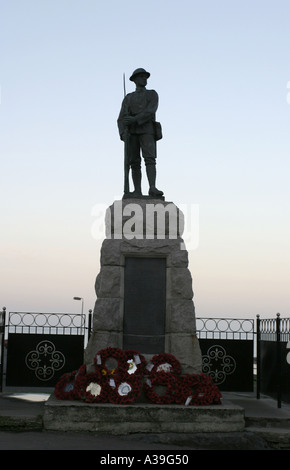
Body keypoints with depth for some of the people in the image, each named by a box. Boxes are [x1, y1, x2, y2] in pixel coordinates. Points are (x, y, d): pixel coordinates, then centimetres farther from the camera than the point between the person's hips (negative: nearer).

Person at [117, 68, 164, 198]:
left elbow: (150, 112, -7)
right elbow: (121, 119, 8)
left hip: (147, 131, -3)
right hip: (132, 132, 3)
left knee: (150, 159, -20)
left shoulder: (152, 94, 12)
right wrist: (123, 133, -12)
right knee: (134, 162, -4)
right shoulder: (128, 98, 21)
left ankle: (152, 189, -33)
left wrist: (134, 119, -20)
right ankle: (137, 192, -1)